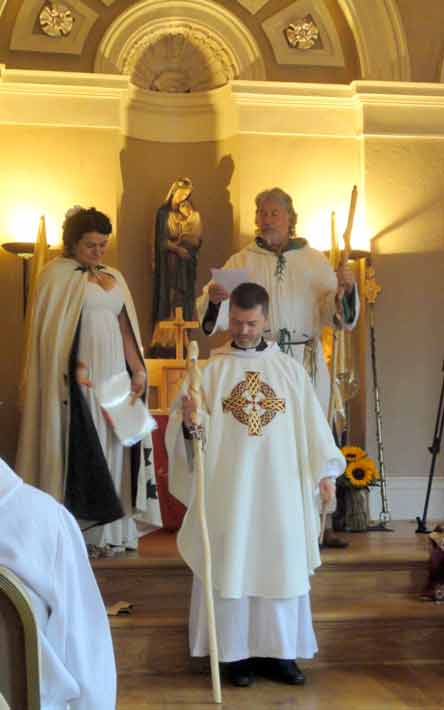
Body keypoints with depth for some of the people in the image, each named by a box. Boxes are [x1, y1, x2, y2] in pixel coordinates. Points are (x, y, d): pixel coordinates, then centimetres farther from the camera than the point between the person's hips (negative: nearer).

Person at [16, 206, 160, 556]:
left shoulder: (114, 277, 17)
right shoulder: (58, 273, -1)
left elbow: (124, 327, 14)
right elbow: (55, 329, -9)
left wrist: (138, 369, 4)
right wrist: (74, 367, -20)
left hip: (115, 372, 6)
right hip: (80, 374, -6)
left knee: (113, 444, 6)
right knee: (81, 445, -4)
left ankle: (111, 528, 13)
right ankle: (79, 530, 3)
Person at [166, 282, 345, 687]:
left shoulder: (289, 369, 6)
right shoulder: (211, 369, -1)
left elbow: (311, 422, 8)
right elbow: (187, 430, -6)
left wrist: (323, 470, 1)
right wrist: (187, 420, -28)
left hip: (279, 488, 2)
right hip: (228, 487, -2)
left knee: (281, 566, 7)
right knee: (232, 565, 4)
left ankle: (278, 651, 20)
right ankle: (236, 652, 17)